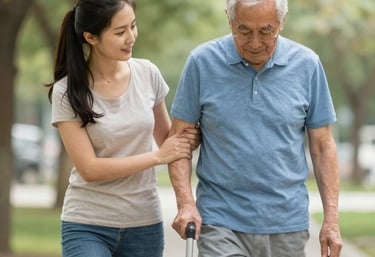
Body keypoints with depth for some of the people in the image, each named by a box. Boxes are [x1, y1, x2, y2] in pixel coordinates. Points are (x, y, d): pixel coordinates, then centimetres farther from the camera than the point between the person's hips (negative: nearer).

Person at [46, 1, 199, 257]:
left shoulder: (147, 74, 0)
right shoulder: (67, 92, -10)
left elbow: (165, 137, 14)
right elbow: (89, 168, -13)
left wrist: (189, 139, -9)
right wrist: (158, 156, -14)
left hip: (144, 225, 4)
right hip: (88, 226, -3)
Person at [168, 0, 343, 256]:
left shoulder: (307, 65, 0)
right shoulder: (202, 62, -3)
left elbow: (322, 146, 5)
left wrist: (332, 218, 1)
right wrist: (186, 203, -11)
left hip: (287, 226, 2)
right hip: (221, 224, -1)